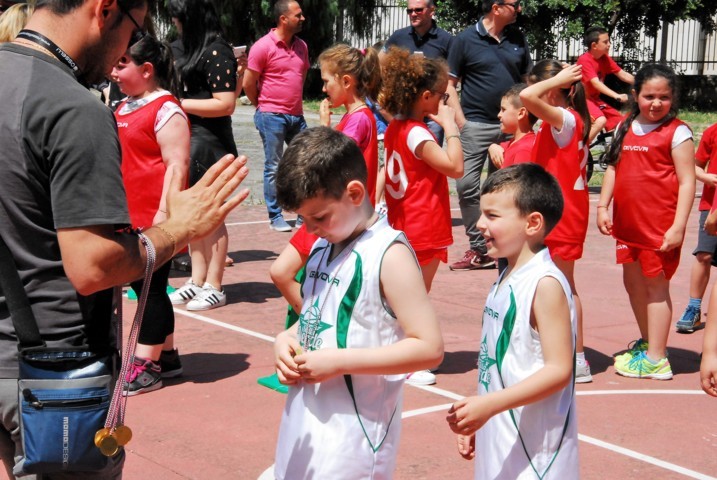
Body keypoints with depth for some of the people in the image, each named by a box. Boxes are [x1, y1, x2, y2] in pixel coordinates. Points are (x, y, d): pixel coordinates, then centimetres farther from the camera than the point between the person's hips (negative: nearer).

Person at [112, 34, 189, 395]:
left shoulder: (166, 109, -12)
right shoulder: (124, 107, 14)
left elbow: (177, 165, -18)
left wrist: (164, 213, -23)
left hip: (153, 219, -9)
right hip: (129, 216, 9)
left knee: (152, 288, -1)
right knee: (142, 287, 14)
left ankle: (147, 367, 7)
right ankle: (166, 355, 27)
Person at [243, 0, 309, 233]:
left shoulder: (301, 46, 8)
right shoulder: (263, 46, -10)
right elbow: (248, 83, -6)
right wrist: (264, 107, 4)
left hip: (297, 115, 6)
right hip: (272, 117, -6)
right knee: (273, 167, 0)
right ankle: (275, 217, 8)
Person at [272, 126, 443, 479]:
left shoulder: (389, 255, -14)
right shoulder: (322, 247, 9)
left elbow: (429, 348, -19)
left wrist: (339, 361, -21)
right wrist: (285, 339, 0)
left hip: (353, 433, -7)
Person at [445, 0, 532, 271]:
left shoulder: (517, 39, 9)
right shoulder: (466, 40, -2)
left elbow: (526, 79, 17)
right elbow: (450, 83, 0)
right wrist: (461, 121, -9)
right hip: (476, 124, -3)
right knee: (467, 185, -7)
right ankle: (479, 249, 3)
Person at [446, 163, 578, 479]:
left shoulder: (546, 284, -17)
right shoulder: (505, 280, 9)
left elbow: (558, 370, -22)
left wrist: (488, 405, -26)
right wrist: (476, 417, 17)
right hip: (499, 439, 8)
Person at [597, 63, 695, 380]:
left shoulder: (677, 133, -8)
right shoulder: (625, 129, 9)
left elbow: (687, 181, -11)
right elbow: (613, 168, 15)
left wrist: (678, 226, -16)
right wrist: (603, 206, 4)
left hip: (660, 226, -6)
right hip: (627, 222, 7)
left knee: (656, 285, 0)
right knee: (633, 281, 17)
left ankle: (656, 359, 9)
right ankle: (647, 342, 36)